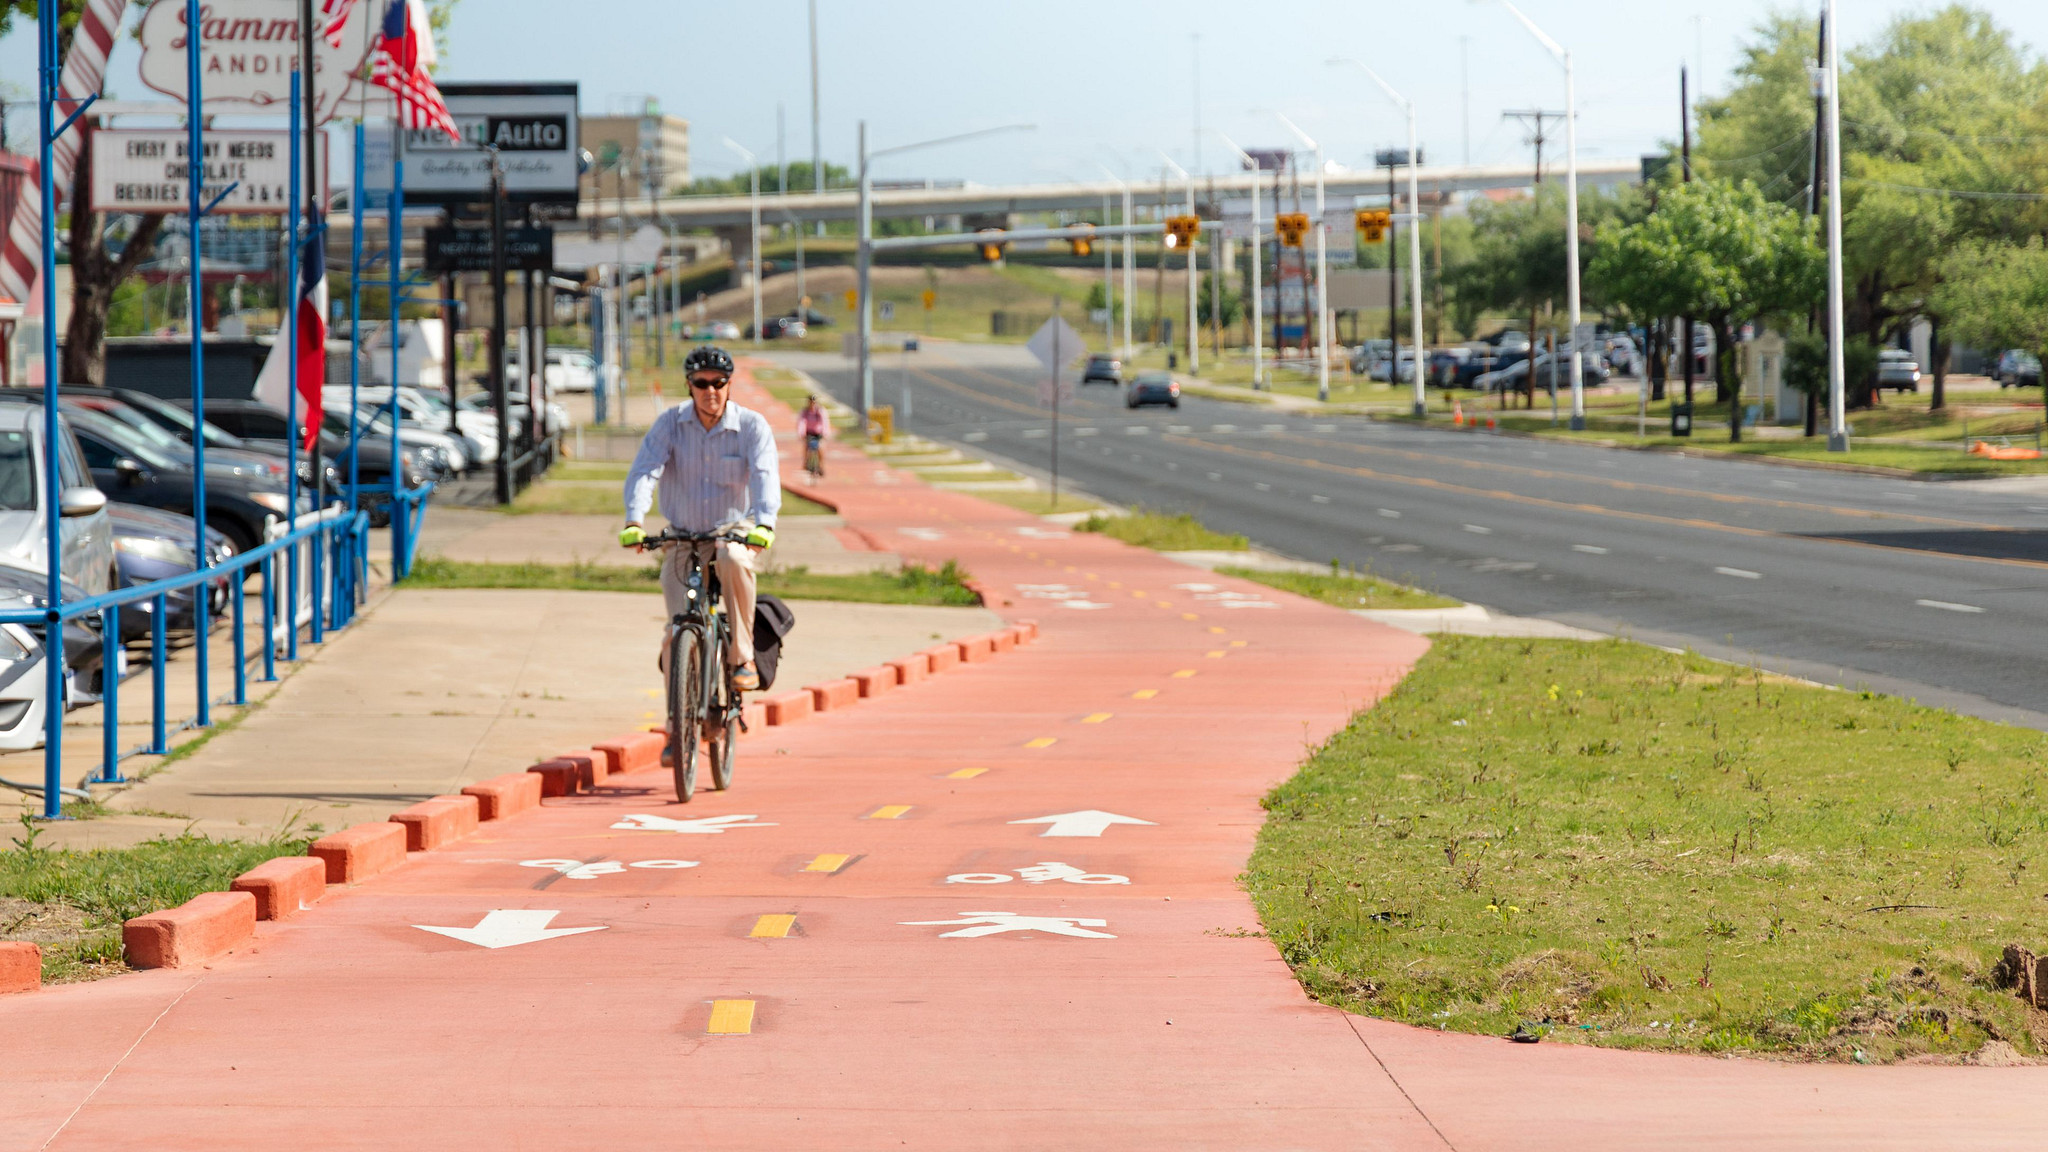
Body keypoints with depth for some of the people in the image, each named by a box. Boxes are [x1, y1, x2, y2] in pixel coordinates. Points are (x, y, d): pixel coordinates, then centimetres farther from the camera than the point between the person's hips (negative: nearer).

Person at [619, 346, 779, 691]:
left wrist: (764, 524, -42)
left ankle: (743, 660, -27)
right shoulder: (670, 423, -5)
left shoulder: (752, 426, -8)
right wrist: (634, 521, -35)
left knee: (734, 559, -38)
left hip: (731, 529, -1)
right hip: (681, 538, 1)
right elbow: (643, 471, -16)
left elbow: (765, 476, -22)